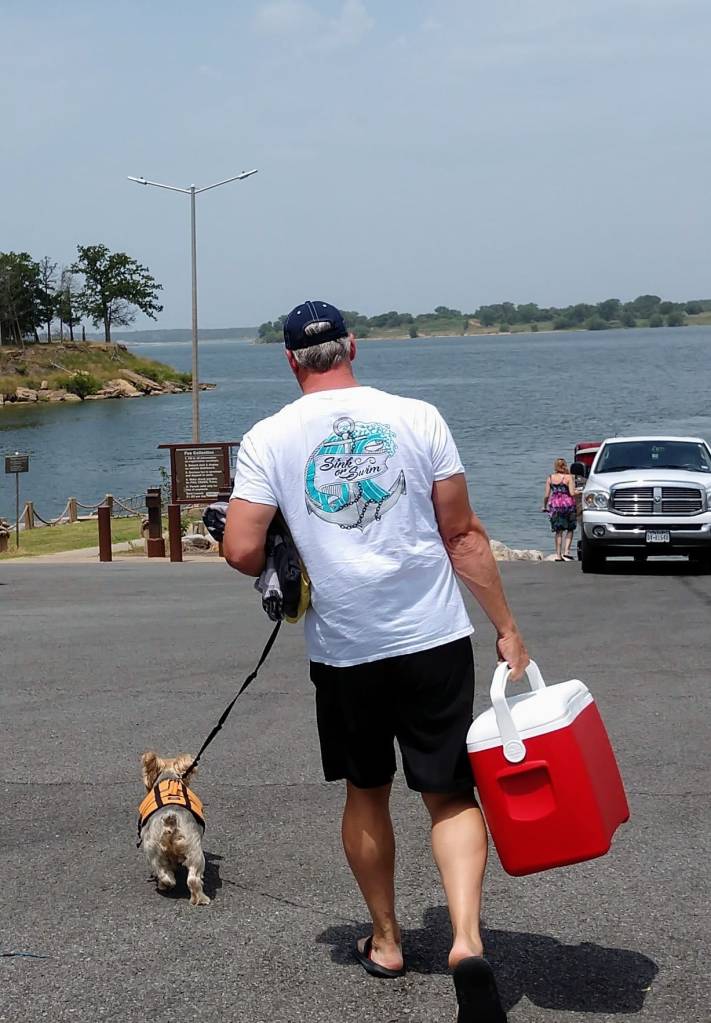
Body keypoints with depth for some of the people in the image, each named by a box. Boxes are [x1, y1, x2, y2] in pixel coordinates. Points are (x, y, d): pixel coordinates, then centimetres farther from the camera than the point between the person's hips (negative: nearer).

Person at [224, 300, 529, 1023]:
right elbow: (463, 536, -2)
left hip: (343, 649, 1)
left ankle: (385, 941, 31)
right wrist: (507, 630, 3)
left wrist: (279, 569, 14)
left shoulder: (268, 439, -3)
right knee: (451, 796, 6)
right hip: (435, 638, 0)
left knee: (366, 793, 19)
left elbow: (242, 551, -9)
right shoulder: (417, 419, -2)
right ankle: (466, 941, -14)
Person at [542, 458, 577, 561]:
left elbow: (546, 495, 2)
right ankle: (566, 552, -3)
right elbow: (572, 493, -12)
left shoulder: (550, 478, 4)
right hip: (568, 504, -3)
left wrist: (544, 506, 17)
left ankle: (558, 555, 8)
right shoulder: (569, 477, -5)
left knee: (558, 531, 10)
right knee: (570, 529, 10)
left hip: (554, 505, 3)